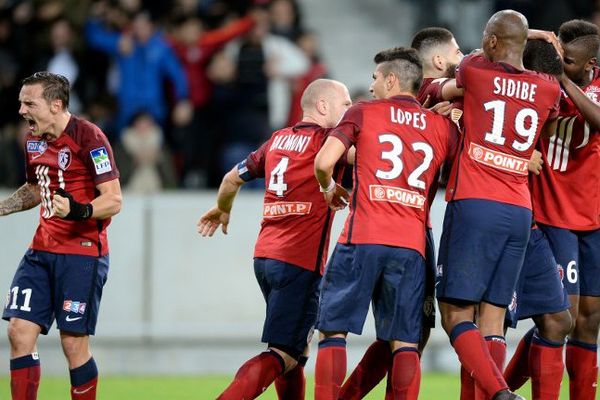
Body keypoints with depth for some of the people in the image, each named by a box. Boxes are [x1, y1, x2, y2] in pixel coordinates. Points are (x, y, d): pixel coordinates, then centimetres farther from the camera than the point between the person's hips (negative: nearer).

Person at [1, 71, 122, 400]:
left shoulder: (88, 137, -14)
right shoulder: (34, 140, 9)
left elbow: (113, 200, -17)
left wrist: (79, 211, -34)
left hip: (82, 252, -7)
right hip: (42, 249, 7)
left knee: (74, 343, -7)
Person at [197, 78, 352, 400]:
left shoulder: (278, 139, 15)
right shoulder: (324, 139, -5)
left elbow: (233, 178, 26)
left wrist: (222, 209, 44)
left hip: (265, 255, 8)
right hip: (300, 263, -8)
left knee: (297, 348, 19)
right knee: (284, 355, -8)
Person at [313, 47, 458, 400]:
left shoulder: (363, 113, 5)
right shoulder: (444, 126, 13)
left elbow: (324, 162, -3)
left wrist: (328, 188, 18)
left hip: (363, 239, -2)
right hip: (412, 245, 3)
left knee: (333, 330, 3)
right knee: (405, 341, 3)